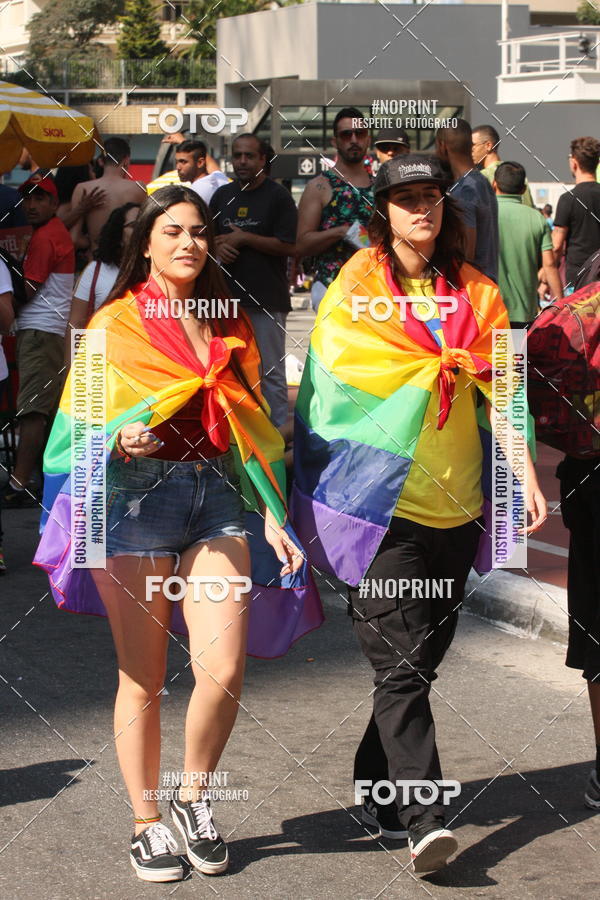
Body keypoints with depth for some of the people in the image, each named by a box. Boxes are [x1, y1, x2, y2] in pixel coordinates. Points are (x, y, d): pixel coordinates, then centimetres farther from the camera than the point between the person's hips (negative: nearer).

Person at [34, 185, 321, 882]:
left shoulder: (230, 328, 16)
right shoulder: (116, 323, 4)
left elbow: (251, 430, 19)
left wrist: (272, 516, 10)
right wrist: (121, 440, -21)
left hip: (217, 495, 3)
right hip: (137, 495, -3)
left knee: (224, 671, -10)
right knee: (143, 678, 1)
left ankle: (193, 794, 15)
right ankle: (147, 823, 17)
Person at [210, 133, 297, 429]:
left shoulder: (278, 196, -3)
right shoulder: (222, 195, 14)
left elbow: (288, 246, -12)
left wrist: (244, 239, -12)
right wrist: (218, 247, -3)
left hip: (267, 296, -6)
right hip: (227, 294, 6)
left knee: (270, 371, -3)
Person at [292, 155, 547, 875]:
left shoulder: (473, 292, 10)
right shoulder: (354, 288, 1)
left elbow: (499, 389, 5)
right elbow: (327, 387, 2)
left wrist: (529, 477, -4)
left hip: (454, 504, 4)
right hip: (380, 504, -4)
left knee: (419, 661, 11)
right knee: (399, 667, -11)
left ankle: (376, 790, 26)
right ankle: (425, 820, -13)